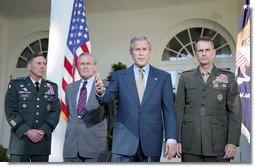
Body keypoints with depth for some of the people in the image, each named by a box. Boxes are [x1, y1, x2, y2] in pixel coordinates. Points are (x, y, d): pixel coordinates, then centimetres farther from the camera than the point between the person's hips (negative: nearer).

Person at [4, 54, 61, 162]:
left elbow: (56, 111, 4)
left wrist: (43, 131, -11)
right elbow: (10, 111, -3)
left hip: (43, 140, 2)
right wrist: (27, 131, -13)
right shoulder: (16, 85, 5)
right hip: (20, 139, -2)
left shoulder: (52, 87, 12)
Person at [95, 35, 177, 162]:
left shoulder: (163, 77, 6)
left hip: (151, 141, 1)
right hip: (124, 140, 0)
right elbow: (108, 97, -5)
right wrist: (101, 92, -29)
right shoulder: (119, 76, 7)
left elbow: (169, 111, 3)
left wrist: (171, 139, -5)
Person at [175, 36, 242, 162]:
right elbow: (179, 111, 5)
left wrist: (233, 142, -5)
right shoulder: (185, 78, 7)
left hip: (218, 144, 0)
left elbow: (235, 113, 2)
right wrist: (177, 140, 0)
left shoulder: (228, 78, 5)